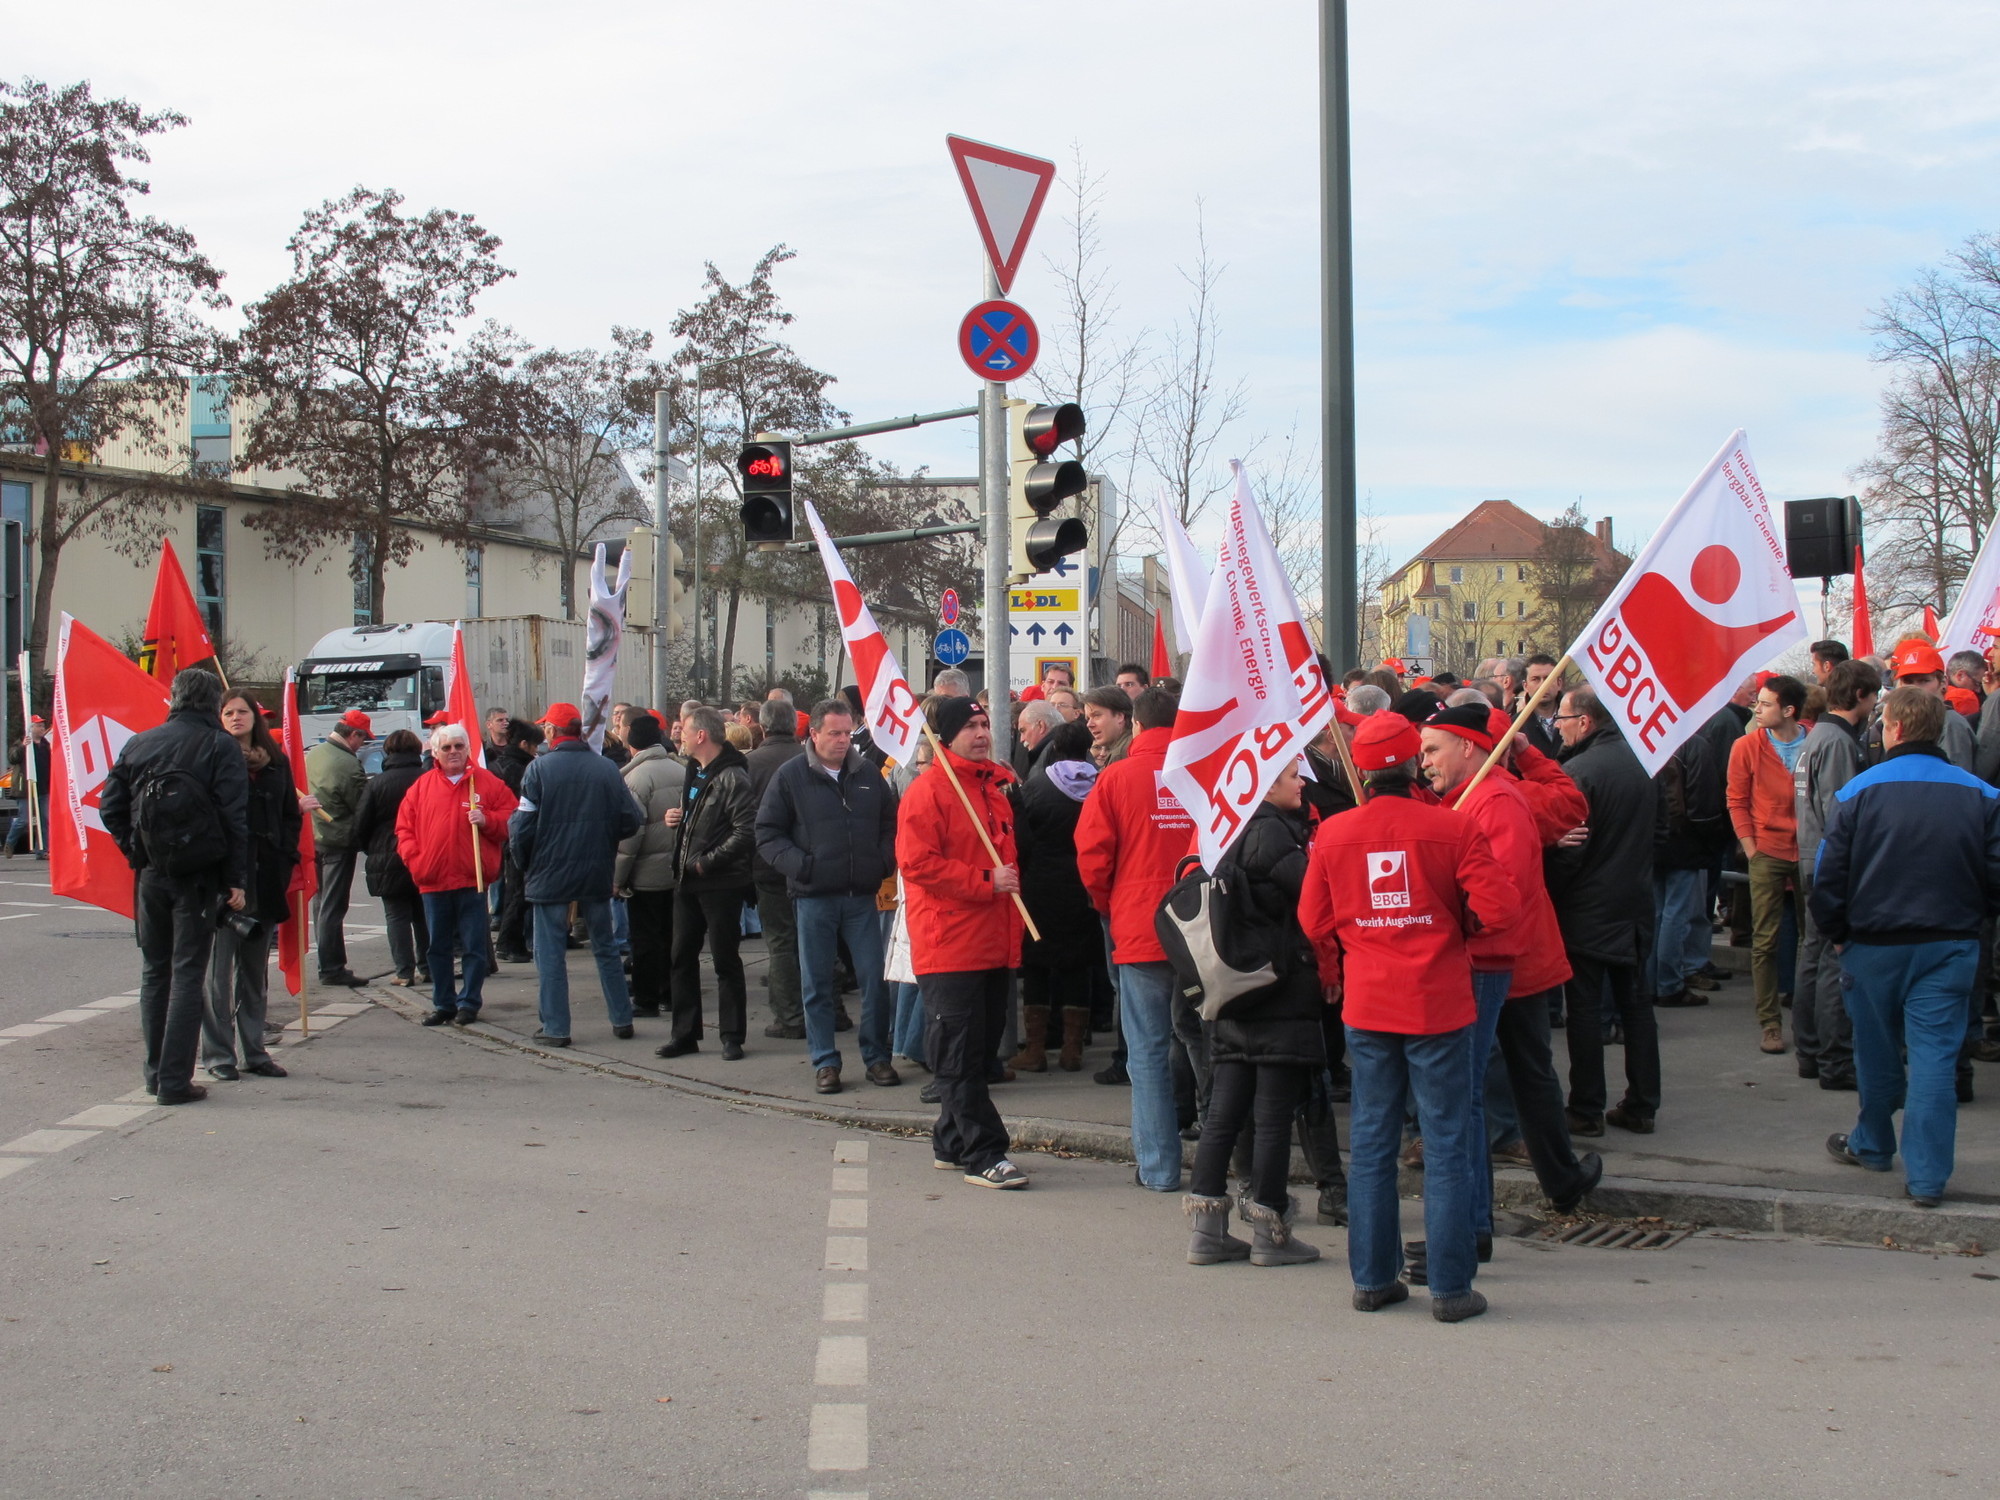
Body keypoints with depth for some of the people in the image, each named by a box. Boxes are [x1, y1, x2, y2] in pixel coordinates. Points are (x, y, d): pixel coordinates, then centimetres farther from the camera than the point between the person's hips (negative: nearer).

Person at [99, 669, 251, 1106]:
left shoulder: (139, 744, 7)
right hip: (198, 876, -4)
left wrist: (136, 852, 11)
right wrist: (236, 880, -8)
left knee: (154, 972, 15)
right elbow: (234, 819, -11)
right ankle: (174, 1081, -4)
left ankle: (156, 1073, 20)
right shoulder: (220, 746, -7)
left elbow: (110, 807, 5)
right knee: (187, 975, -1)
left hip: (151, 874, 4)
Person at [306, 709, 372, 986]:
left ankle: (329, 965, 21)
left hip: (312, 838, 8)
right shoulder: (348, 765, -21)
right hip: (337, 842, -8)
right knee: (333, 908, -3)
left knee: (322, 904, 15)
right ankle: (332, 968, 1)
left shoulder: (311, 755, 4)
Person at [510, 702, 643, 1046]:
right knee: (606, 948, 15)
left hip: (551, 875, -3)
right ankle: (622, 1020, 18)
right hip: (597, 875, 4)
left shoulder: (539, 768, -11)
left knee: (551, 953, 4)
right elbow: (630, 820, -2)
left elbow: (523, 825, -11)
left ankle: (555, 1027, 5)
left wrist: (525, 863, 6)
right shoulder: (607, 768, -2)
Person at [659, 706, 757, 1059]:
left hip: (721, 884, -9)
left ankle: (732, 1037, 10)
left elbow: (746, 832, -23)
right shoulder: (694, 772, 14)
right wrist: (676, 817, 5)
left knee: (725, 961, 0)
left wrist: (707, 862, -20)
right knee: (682, 958, 11)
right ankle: (685, 1034, 19)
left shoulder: (732, 778, -15)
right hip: (688, 881, 9)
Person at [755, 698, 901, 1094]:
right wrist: (798, 865, -13)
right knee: (818, 983, 5)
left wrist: (884, 862, 0)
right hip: (813, 898, -2)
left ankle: (877, 1057, 14)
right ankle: (825, 1062, 14)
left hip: (862, 897, 2)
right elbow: (767, 834, 0)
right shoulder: (791, 776, -1)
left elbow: (890, 824, 18)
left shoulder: (868, 774, 8)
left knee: (874, 978, 2)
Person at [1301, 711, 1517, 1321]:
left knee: (1371, 1142, 12)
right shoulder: (1454, 828, -10)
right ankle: (1450, 1288, 6)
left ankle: (1372, 1278, 17)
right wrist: (1458, 923, 8)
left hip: (1366, 1008, 3)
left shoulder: (1332, 834, -1)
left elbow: (1314, 921, 7)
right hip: (1440, 1006, -3)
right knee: (1446, 1144, 4)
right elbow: (1500, 910, -14)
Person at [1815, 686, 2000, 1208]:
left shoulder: (1858, 791, -10)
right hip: (1951, 947, 1)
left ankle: (1873, 1145, 35)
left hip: (1875, 945, 0)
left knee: (1877, 1053, 16)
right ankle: (1927, 1176, -2)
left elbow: (1828, 877, -8)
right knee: (1935, 1057, 1)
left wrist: (1836, 933, 6)